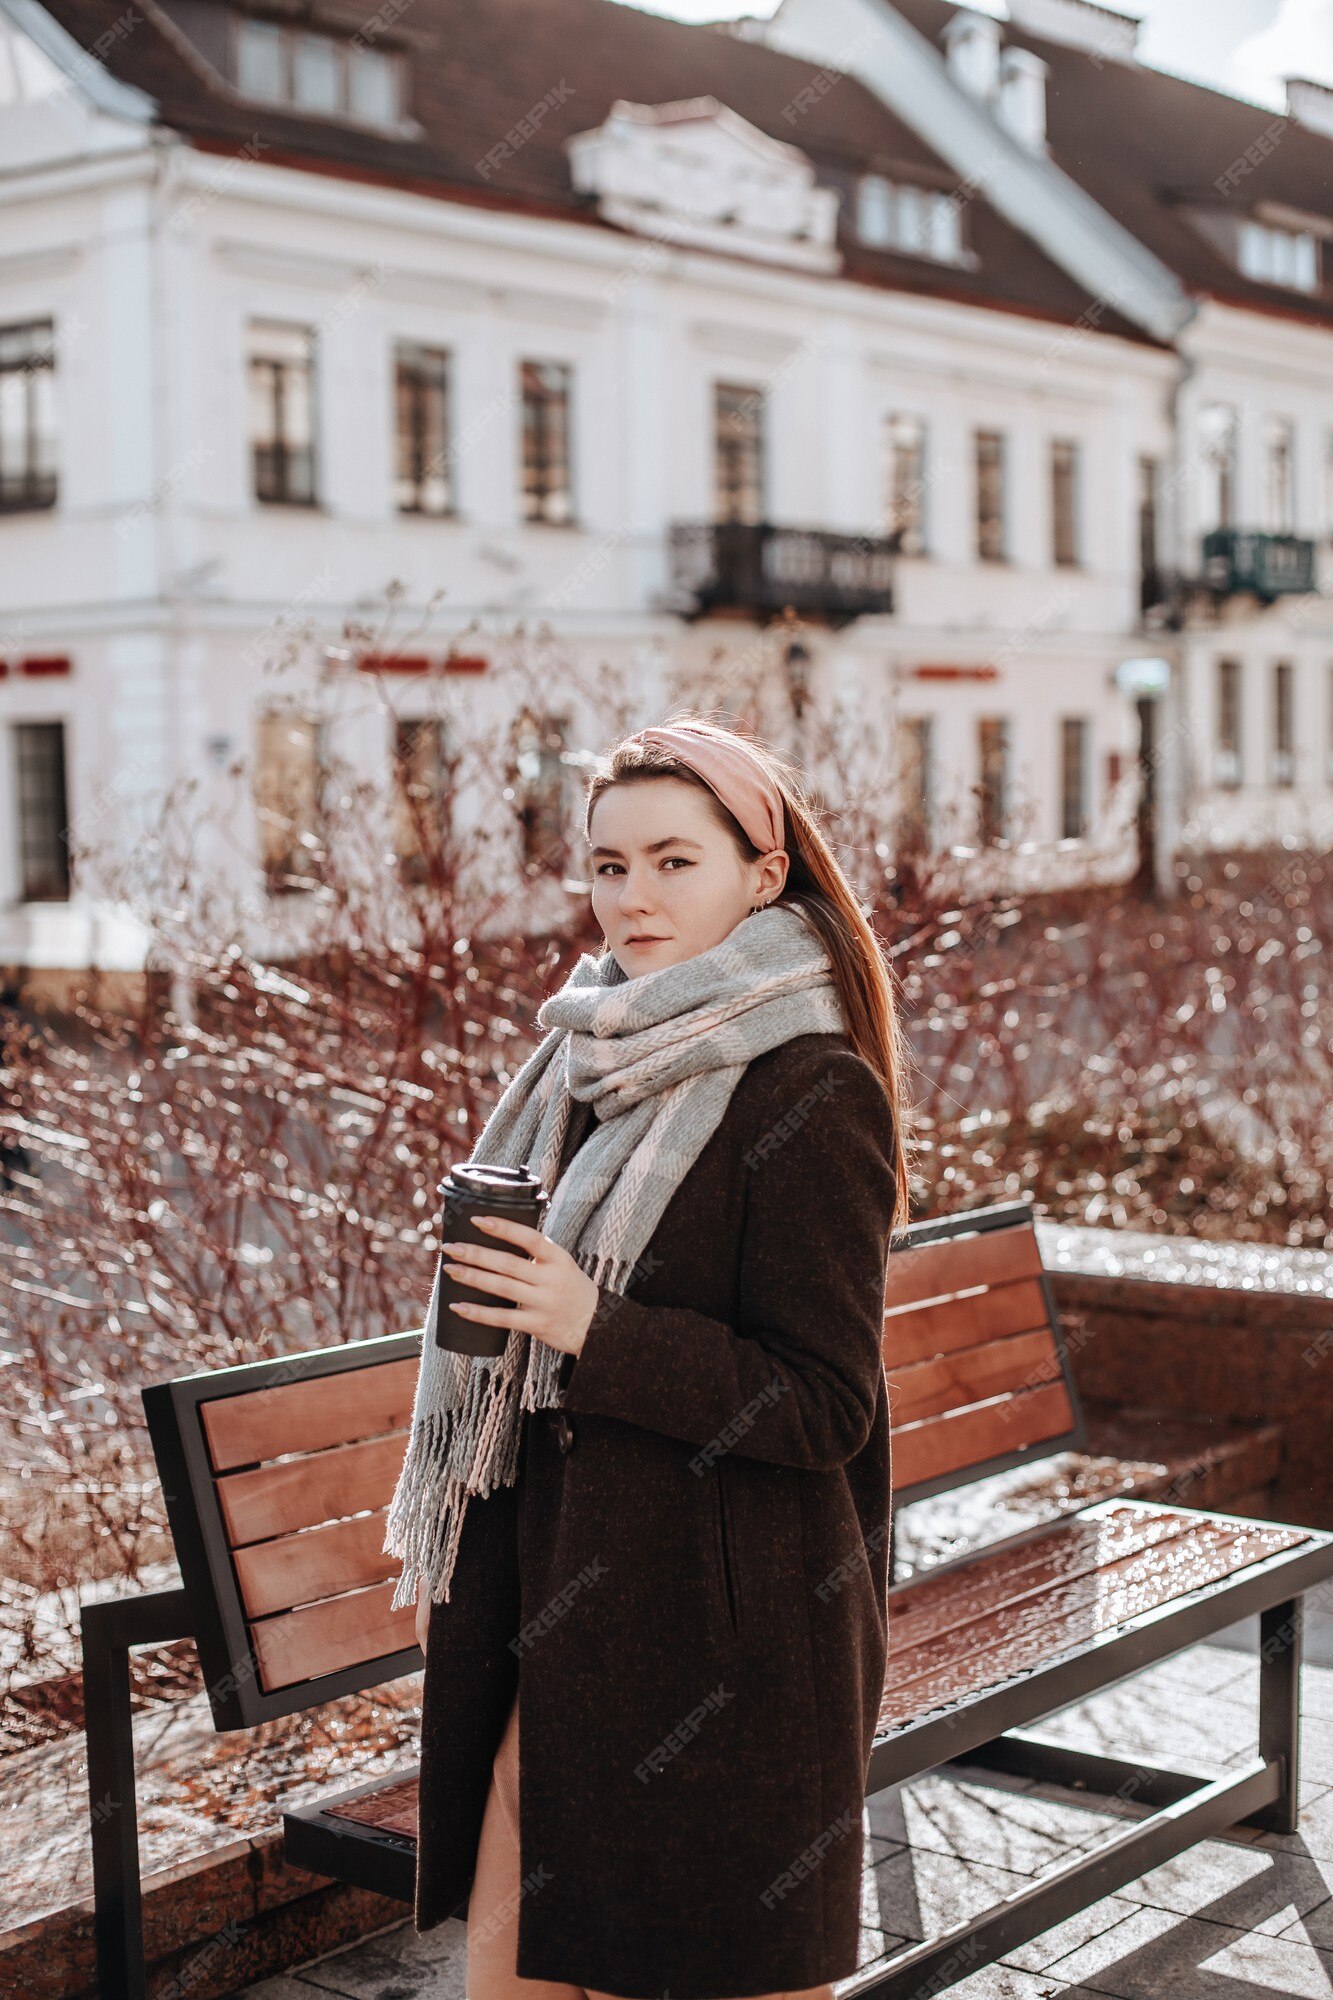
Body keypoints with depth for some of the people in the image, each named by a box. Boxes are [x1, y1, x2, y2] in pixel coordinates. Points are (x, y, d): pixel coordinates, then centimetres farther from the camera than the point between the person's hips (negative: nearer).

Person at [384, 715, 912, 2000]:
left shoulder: (812, 1096, -15)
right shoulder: (597, 1062, 9)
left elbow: (825, 1403, -16)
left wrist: (592, 1330, -23)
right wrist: (457, 1560, 19)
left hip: (724, 1631, -7)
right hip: (567, 1606, 7)